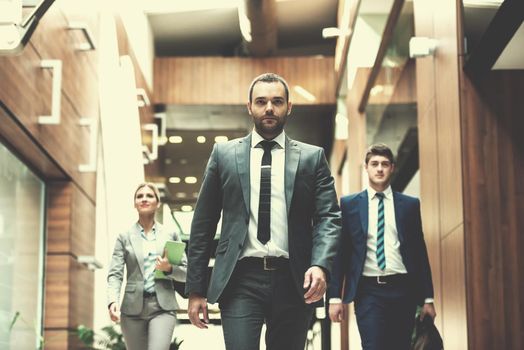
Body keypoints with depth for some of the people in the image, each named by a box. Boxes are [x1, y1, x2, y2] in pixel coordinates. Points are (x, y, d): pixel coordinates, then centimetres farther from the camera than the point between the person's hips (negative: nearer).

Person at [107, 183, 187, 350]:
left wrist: (169, 269, -10)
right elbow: (115, 274, 0)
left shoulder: (170, 235, 11)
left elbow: (186, 273, 12)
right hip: (133, 307, 1)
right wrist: (112, 301, -18)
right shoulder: (125, 237, 8)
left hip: (163, 306, -1)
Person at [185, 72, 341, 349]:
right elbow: (203, 223, 10)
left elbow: (329, 217, 2)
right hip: (241, 279, -1)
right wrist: (196, 288, 5)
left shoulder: (312, 157, 10)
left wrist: (320, 265, -18)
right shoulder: (224, 154, 10)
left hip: (293, 282, 1)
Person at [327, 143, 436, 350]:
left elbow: (420, 253, 11)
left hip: (402, 289, 2)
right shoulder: (349, 205, 7)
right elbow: (340, 253, 5)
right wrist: (335, 297, -2)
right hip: (368, 291, -2)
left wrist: (428, 298, 7)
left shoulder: (410, 205, 10)